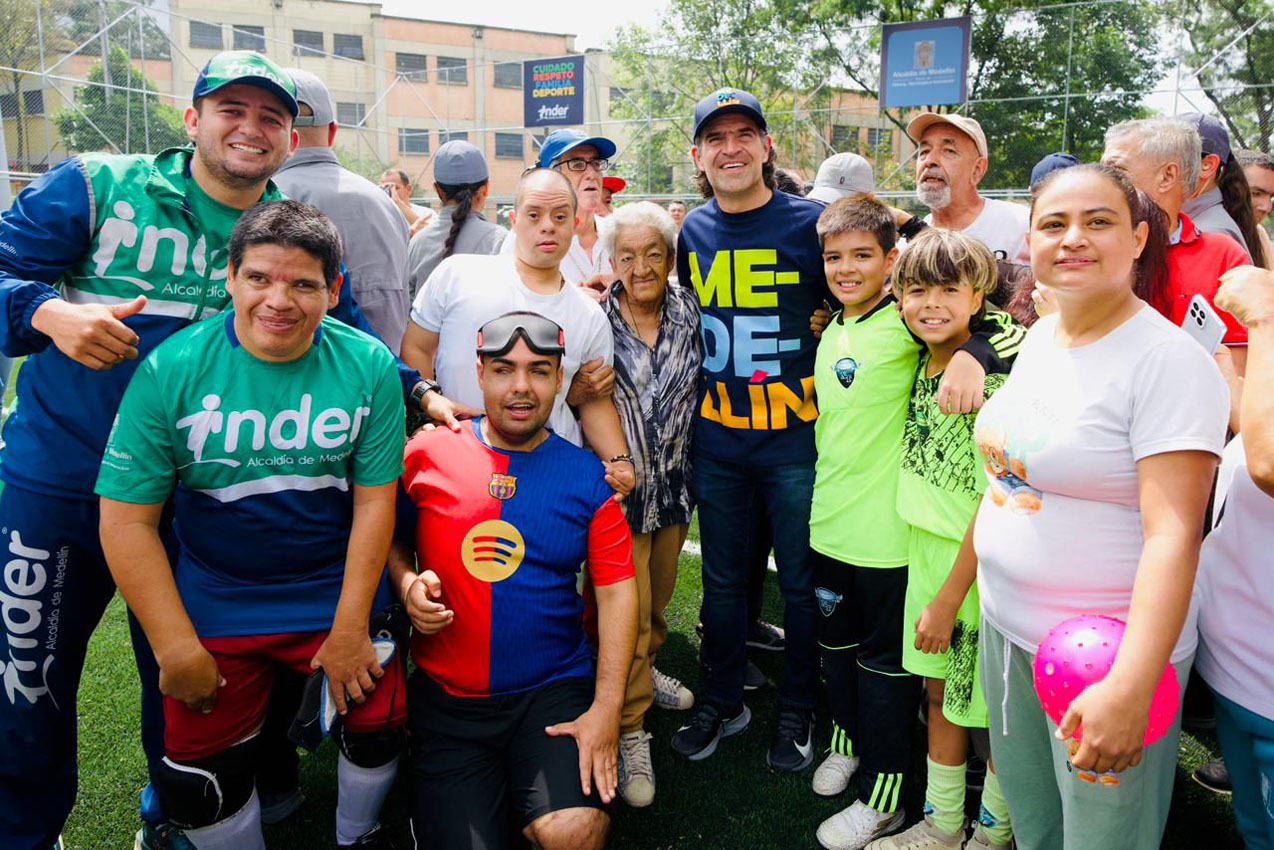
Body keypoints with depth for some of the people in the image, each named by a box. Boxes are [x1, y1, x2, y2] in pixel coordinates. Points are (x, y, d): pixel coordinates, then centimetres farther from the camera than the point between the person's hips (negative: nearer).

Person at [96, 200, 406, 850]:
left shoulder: (369, 366, -11)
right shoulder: (171, 369, -14)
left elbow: (374, 502, -8)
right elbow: (127, 518, -11)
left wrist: (350, 627, -9)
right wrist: (177, 649, -12)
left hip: (338, 593, 0)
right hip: (215, 605, 0)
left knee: (379, 728, 3)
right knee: (199, 788, 5)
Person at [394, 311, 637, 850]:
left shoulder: (587, 476, 0)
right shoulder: (427, 453, -1)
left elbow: (616, 591, -2)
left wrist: (606, 709, -8)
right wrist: (407, 583, -11)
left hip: (553, 691, 0)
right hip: (446, 699, 1)